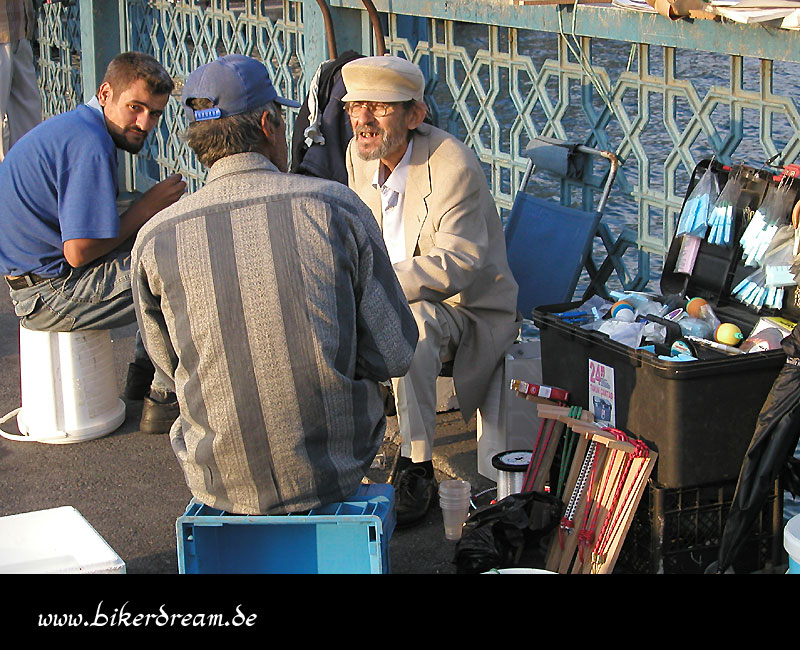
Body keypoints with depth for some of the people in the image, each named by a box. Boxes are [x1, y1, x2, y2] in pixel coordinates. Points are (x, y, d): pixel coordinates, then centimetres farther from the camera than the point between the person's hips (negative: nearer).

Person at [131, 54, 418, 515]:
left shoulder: (156, 240, -9)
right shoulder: (337, 206, -12)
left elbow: (169, 363, 7)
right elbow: (394, 355, -8)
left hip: (219, 481, 1)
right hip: (336, 471, -1)